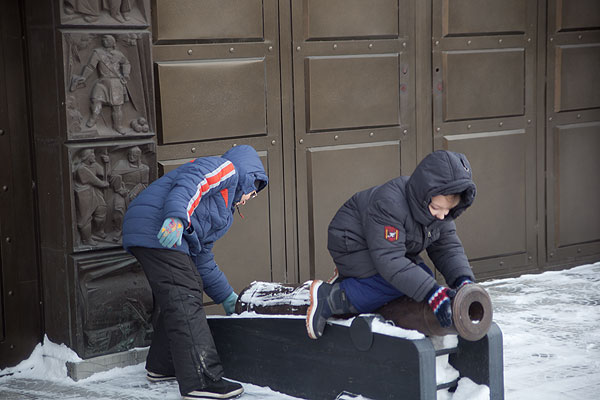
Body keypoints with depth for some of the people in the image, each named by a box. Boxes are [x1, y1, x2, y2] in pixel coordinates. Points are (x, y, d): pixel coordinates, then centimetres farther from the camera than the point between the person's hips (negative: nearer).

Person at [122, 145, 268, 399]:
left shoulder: (223, 207, 34)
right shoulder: (225, 169, 7)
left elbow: (202, 259, 36)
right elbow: (189, 183, -15)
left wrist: (226, 296, 41)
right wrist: (177, 218, -33)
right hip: (155, 231, -10)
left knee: (180, 297, 21)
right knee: (184, 302, -14)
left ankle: (162, 366, 33)